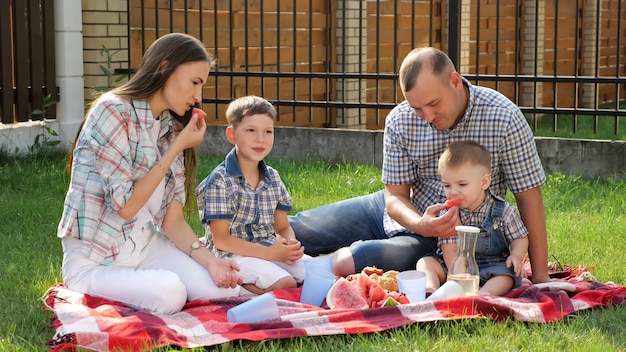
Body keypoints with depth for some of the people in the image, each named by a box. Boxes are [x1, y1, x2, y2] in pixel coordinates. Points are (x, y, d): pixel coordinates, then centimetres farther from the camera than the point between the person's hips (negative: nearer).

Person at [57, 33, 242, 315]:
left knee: (226, 289, -15)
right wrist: (176, 149, -14)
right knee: (168, 293, -31)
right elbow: (126, 205, -19)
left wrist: (209, 260, -15)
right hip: (95, 261, -6)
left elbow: (172, 220, 2)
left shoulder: (173, 129, 8)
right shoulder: (113, 111, -16)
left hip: (147, 246, 7)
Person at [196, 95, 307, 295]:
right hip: (234, 255, -7)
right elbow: (221, 239, -14)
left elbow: (283, 227, 14)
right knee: (286, 284, -27)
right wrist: (269, 253, -20)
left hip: (271, 250, 8)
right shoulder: (220, 181, -11)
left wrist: (291, 244, -11)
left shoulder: (273, 178, 10)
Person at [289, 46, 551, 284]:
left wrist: (540, 275, -16)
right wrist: (420, 225, -32)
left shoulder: (503, 118, -22)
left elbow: (528, 196, -15)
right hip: (403, 213, 4)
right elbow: (395, 195, -8)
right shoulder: (400, 122, -13)